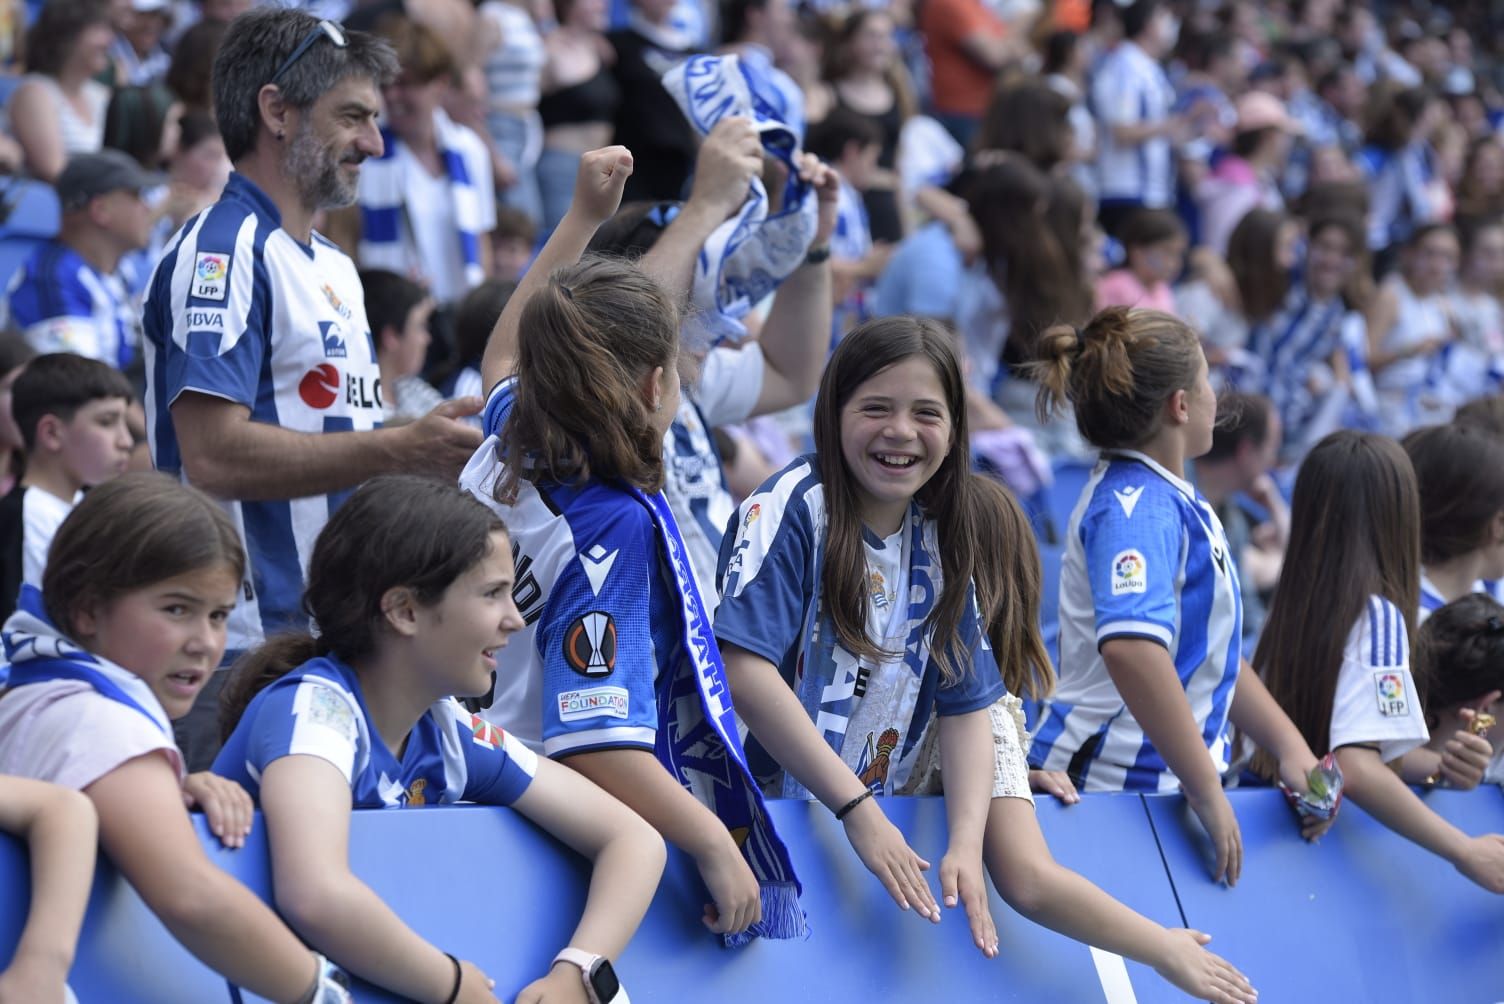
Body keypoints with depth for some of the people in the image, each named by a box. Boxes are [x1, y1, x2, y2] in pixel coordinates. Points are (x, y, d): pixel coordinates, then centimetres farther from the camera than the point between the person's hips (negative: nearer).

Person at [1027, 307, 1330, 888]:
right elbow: (1132, 648, -32)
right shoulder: (1136, 507, -15)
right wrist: (1207, 792, -30)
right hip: (1116, 788, -10)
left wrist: (1290, 748, 13)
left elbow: (1214, 657, 24)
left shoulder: (1170, 500, 17)